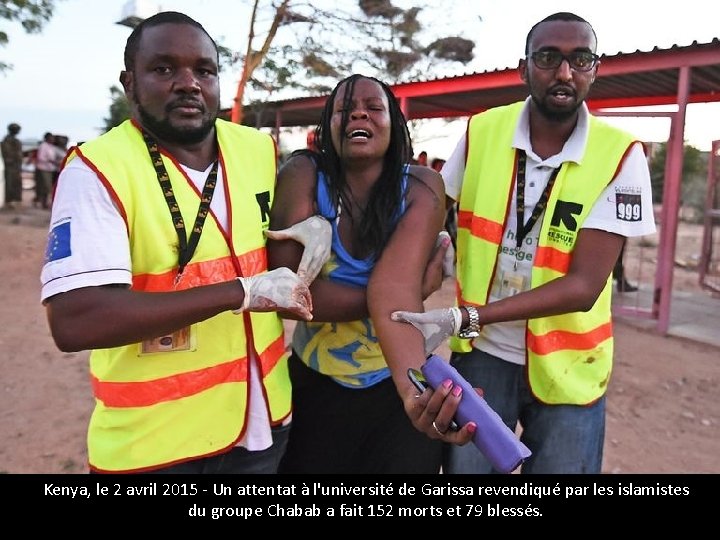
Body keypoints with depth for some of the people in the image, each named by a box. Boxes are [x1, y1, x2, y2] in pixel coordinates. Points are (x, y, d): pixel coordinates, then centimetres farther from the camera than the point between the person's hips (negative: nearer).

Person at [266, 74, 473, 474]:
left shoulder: (422, 187, -13)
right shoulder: (303, 175, -13)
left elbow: (394, 286, -28)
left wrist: (414, 386, -46)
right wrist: (421, 288, -22)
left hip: (394, 386, -1)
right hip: (315, 385, 1)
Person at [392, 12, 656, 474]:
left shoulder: (620, 154, -12)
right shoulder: (481, 131, -5)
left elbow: (584, 286, -19)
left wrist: (464, 318, -29)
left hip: (565, 364, -1)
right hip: (481, 353, 2)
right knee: (464, 466, 11)